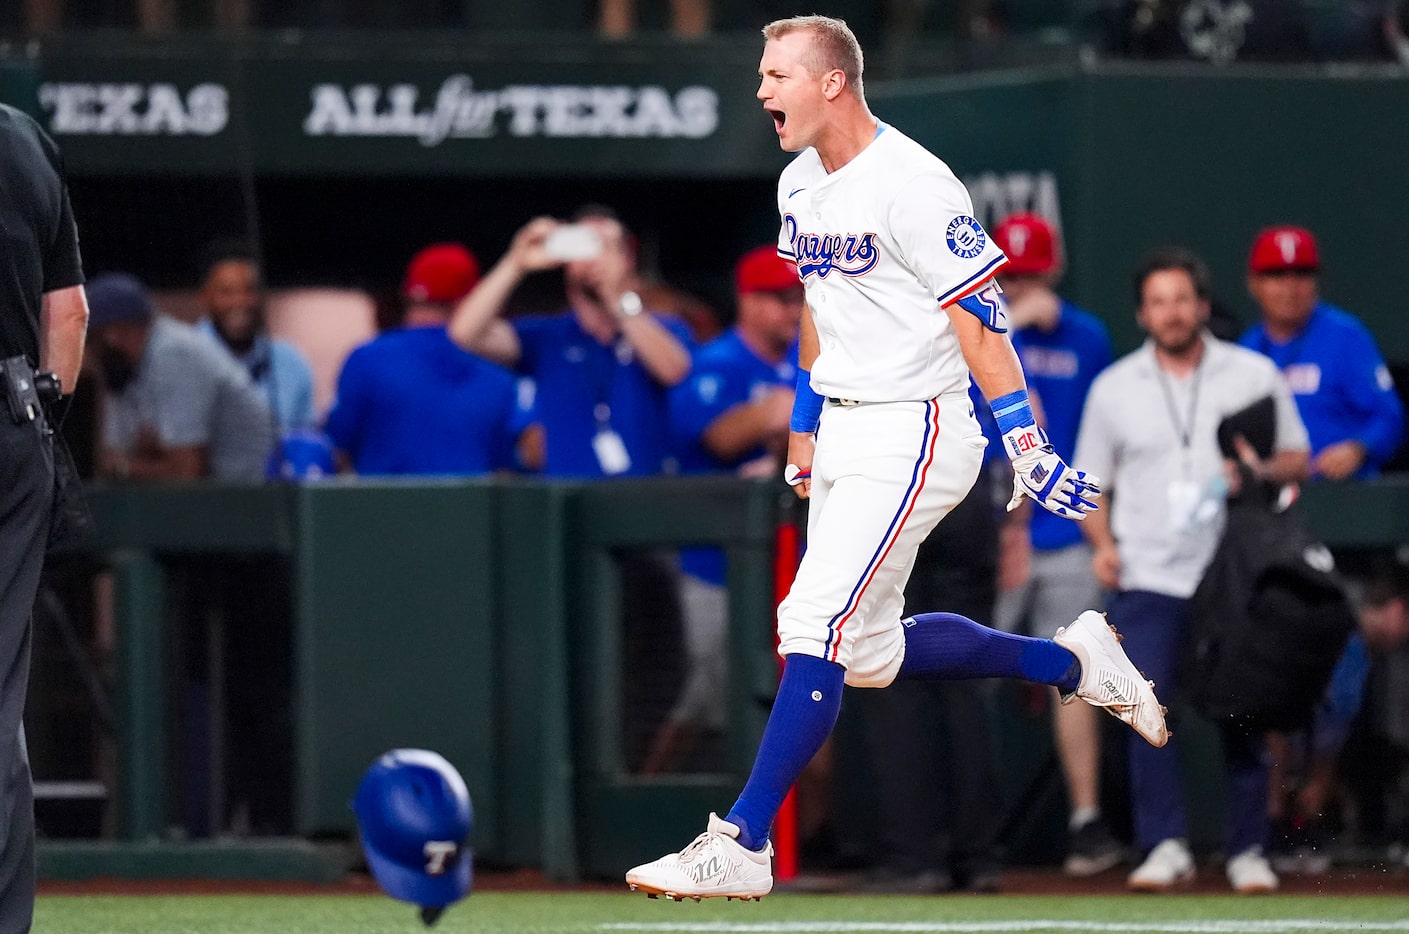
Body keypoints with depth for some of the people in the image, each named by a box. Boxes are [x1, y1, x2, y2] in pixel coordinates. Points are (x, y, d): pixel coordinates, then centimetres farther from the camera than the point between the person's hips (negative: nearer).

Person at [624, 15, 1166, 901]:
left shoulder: (911, 184, -17)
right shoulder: (800, 186, 10)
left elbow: (979, 319, -17)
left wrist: (1028, 448, -21)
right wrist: (805, 429, 24)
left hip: (914, 434, -10)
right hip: (844, 436, 10)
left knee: (816, 624, -17)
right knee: (870, 654, 12)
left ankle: (742, 846, -19)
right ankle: (1073, 661, 28)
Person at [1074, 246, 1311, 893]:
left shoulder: (1253, 375, 7)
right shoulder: (1115, 387, 9)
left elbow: (1297, 461, 11)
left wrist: (1261, 471, -12)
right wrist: (1102, 543, -5)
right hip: (1148, 578, 0)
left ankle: (1247, 849, 9)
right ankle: (1165, 846, -9)